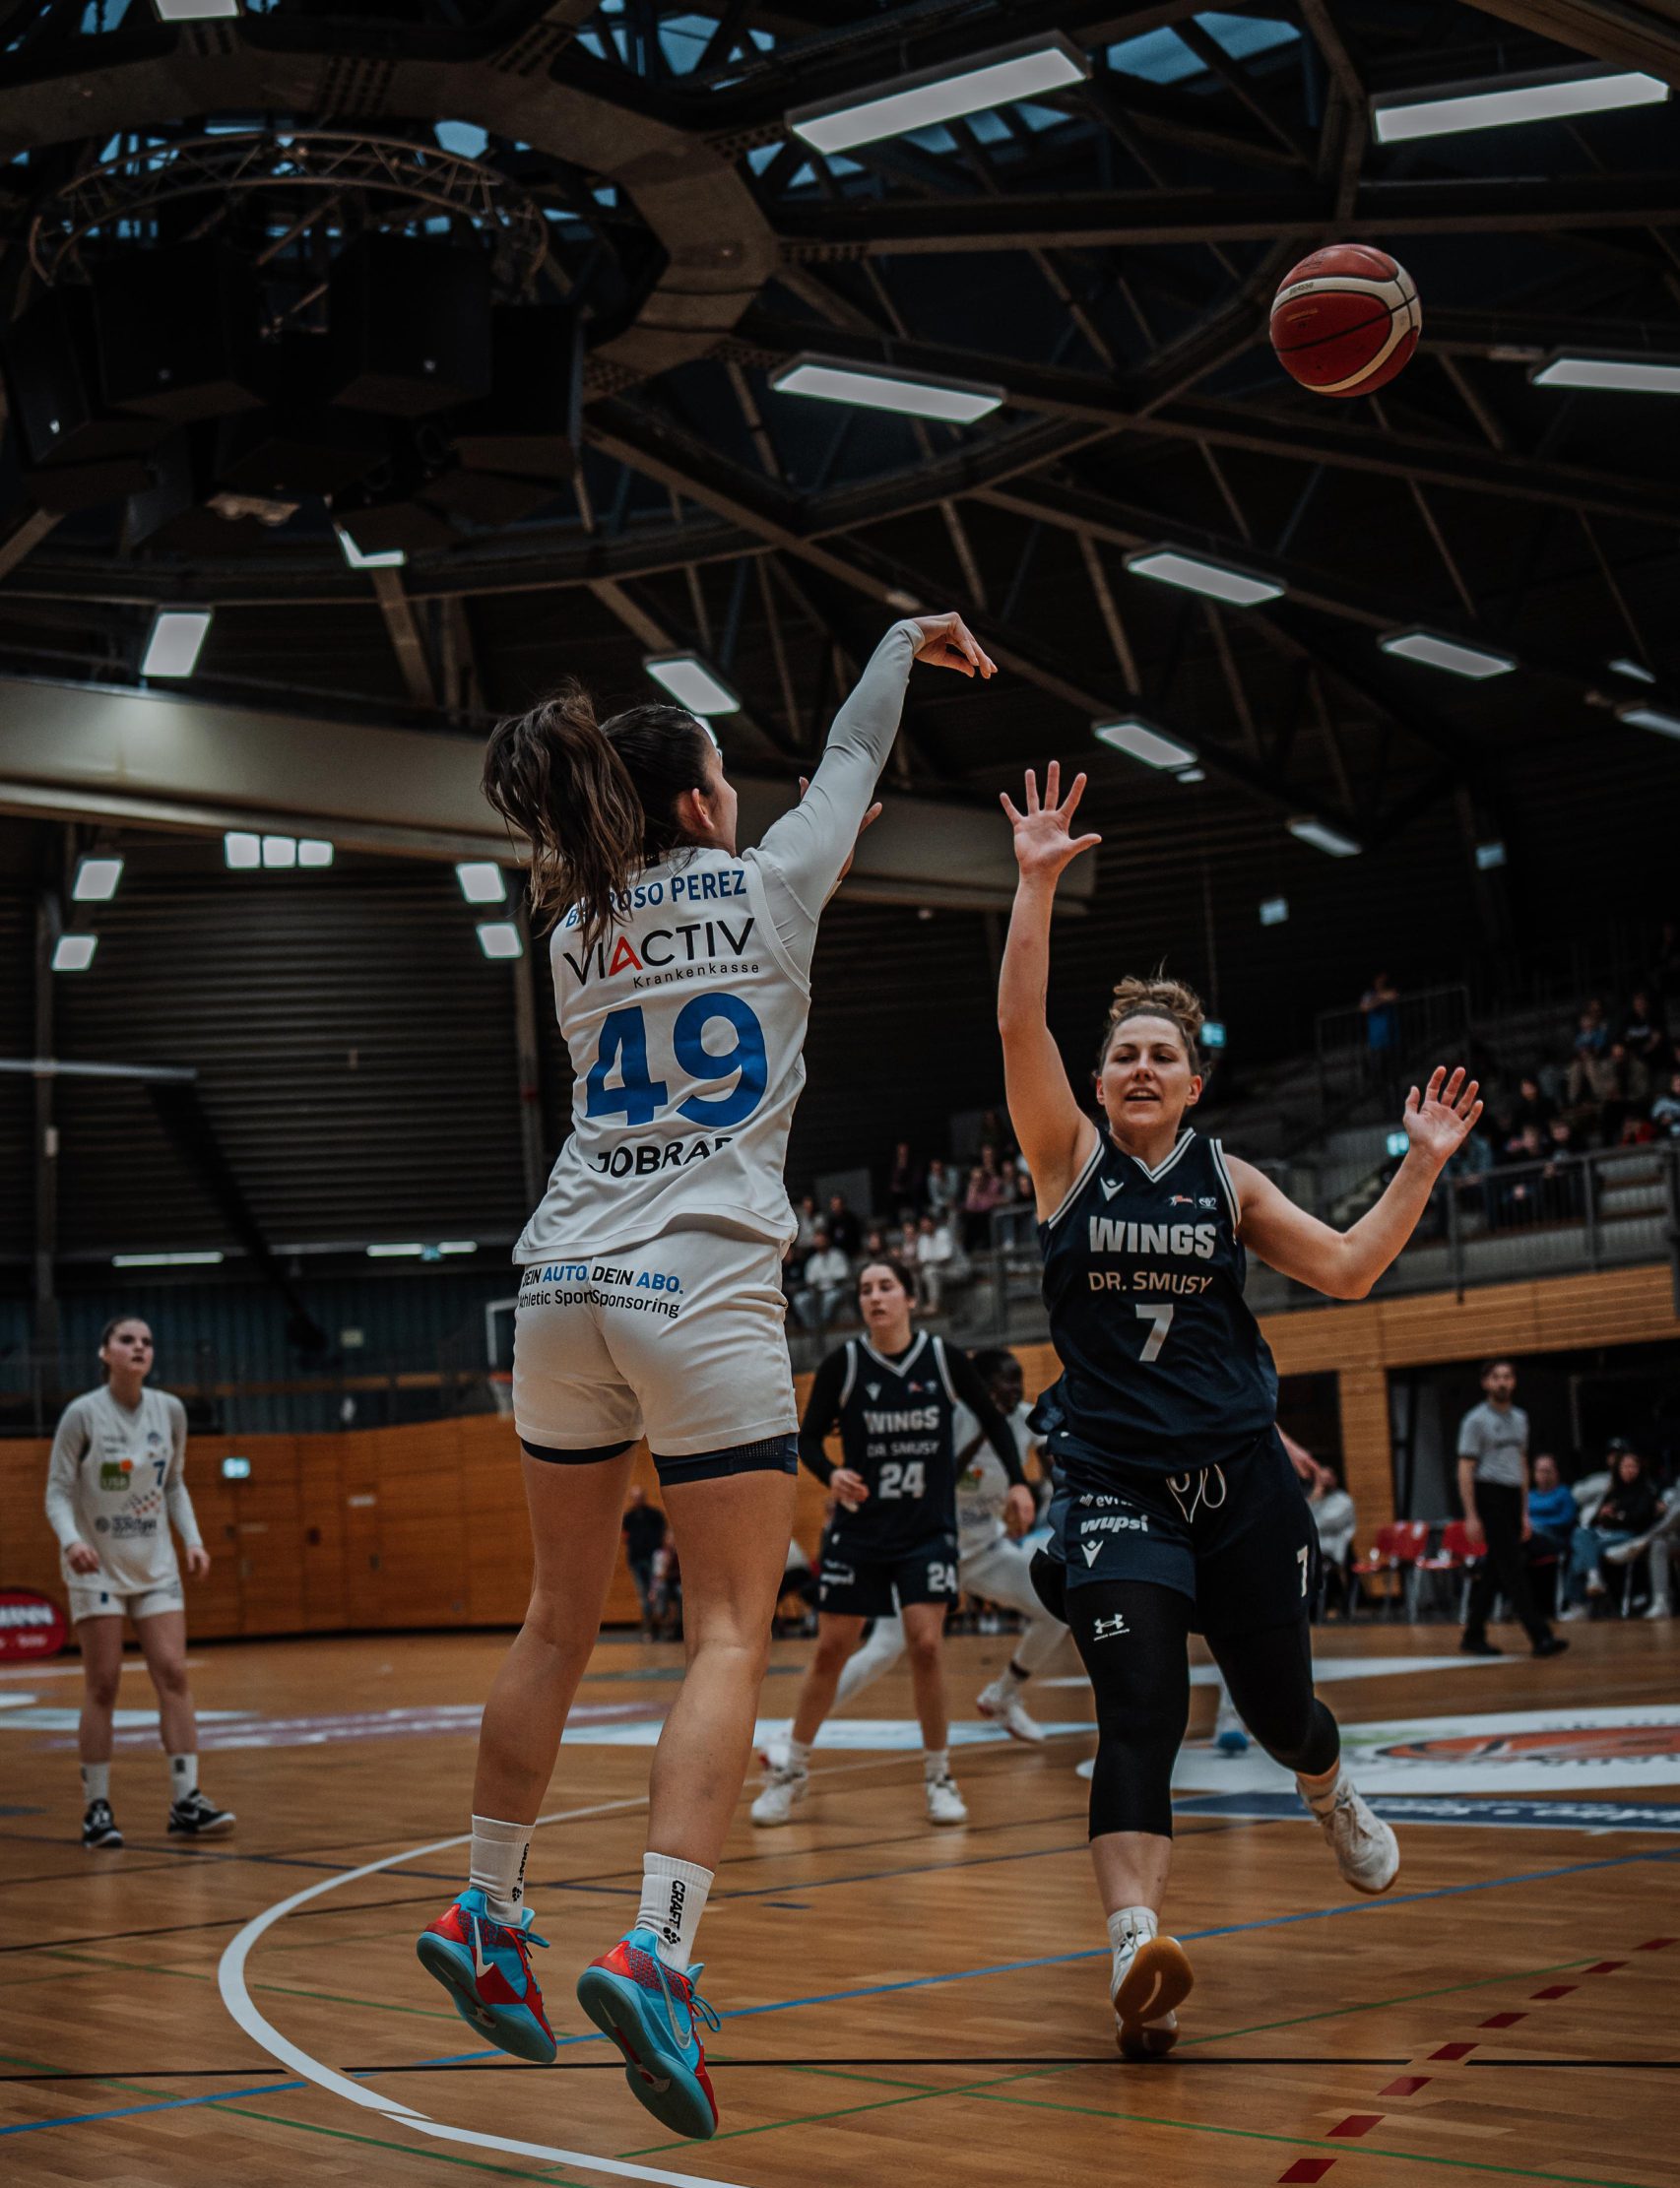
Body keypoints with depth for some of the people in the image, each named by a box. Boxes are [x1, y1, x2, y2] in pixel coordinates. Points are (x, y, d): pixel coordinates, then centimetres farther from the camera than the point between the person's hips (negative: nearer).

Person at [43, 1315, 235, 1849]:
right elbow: (57, 1491, -10)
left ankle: (186, 1802, -5)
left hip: (155, 1565, 4)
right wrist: (71, 1540, -28)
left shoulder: (170, 1410, 1)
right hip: (96, 1567, -4)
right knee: (102, 1686, -3)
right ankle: (97, 1808, 6)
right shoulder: (82, 1414, -11)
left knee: (173, 1674, -5)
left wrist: (193, 1540, -1)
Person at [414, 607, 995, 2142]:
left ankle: (485, 1914, 23)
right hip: (704, 1296, -5)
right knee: (730, 1634, -4)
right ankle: (656, 1946, -17)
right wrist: (908, 639, 38)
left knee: (560, 1623, 16)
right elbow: (853, 758, 21)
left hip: (565, 1293, 6)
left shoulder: (577, 936, 15)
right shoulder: (760, 882, 4)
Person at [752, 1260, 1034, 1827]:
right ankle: (792, 1771, 18)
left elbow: (992, 1420, 8)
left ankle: (938, 1777, 5)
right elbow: (809, 1436, -2)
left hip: (928, 1530, 0)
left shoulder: (943, 1358, -5)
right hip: (859, 1527, 0)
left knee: (926, 1644, -12)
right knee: (831, 1650, 2)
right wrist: (832, 1473, -22)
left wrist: (1017, 1482, -3)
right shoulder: (843, 1364, -7)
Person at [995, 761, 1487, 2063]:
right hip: (1114, 1479, -3)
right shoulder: (1069, 1157, 0)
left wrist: (1422, 1167, -3)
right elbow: (1019, 1025, -14)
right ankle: (1138, 1950, -29)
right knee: (1140, 1712, -20)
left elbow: (1348, 1271, 5)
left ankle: (1333, 1796, 49)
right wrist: (1038, 882, -22)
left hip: (1240, 1475, 3)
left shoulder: (1226, 1181, 7)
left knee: (1277, 1701, 13)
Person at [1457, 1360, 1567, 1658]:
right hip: (1489, 1497, -7)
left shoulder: (1519, 1418, 16)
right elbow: (1465, 1470, -8)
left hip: (1512, 1499, 7)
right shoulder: (1476, 1420, -4)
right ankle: (1539, 1636, -15)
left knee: (1492, 1572, 9)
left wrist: (1524, 1512, 17)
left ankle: (1473, 1636, 17)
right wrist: (1471, 1516, -14)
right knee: (1513, 1569, -10)